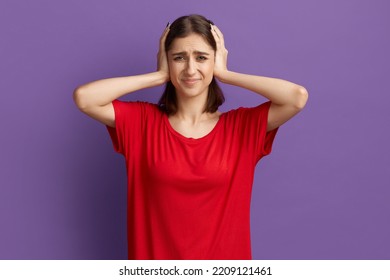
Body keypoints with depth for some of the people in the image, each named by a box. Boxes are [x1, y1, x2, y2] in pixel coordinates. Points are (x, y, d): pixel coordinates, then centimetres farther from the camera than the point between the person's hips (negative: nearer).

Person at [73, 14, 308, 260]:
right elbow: (83, 97, -17)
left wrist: (224, 74, -13)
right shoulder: (143, 121, -6)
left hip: (225, 258, 0)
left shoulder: (243, 125, -8)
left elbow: (298, 96, -21)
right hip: (156, 262, 0)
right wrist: (160, 76, -13)